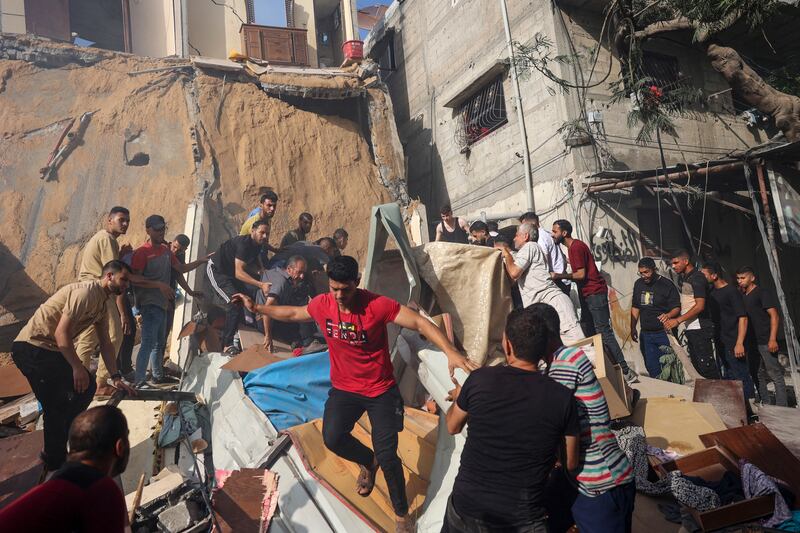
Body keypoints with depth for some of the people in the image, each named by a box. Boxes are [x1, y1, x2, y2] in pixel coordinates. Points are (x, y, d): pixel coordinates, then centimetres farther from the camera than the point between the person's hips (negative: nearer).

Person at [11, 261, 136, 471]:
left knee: (86, 386, 12)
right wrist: (77, 367, -21)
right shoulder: (87, 292, -19)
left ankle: (60, 438, 26)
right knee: (55, 406, -5)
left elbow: (106, 344, 16)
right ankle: (55, 460, 15)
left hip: (51, 349, 10)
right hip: (31, 348, -10)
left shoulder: (103, 304, 12)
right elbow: (61, 332, -25)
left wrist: (116, 378, 13)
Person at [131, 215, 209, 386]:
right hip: (149, 303, -9)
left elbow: (181, 268, 19)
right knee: (148, 343, -14)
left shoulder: (166, 250, 12)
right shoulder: (142, 252, -13)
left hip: (162, 303, 9)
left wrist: (202, 261, 13)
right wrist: (159, 286, -23)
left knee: (159, 343, 19)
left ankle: (158, 376, 32)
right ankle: (139, 382, -12)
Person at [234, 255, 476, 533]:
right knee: (332, 438, -16)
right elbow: (292, 313, 12)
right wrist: (256, 308, 13)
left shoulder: (377, 305, -24)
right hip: (343, 389, 4)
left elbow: (420, 323, -27)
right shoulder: (322, 304, -9)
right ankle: (368, 461, 21)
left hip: (381, 391, -4)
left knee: (387, 455, -4)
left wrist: (450, 351, -40)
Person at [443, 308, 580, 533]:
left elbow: (453, 427, 5)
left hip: (466, 510, 2)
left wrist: (458, 398, 24)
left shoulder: (480, 379, -15)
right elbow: (570, 463, -1)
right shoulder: (562, 398, -15)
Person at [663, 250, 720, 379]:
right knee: (696, 365, 12)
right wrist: (670, 315, 6)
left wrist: (677, 320, -21)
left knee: (706, 365, -7)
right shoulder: (681, 277, 13)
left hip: (700, 328, -9)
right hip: (689, 329, 9)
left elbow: (700, 306, -19)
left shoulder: (697, 278, -13)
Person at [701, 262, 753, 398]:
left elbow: (743, 318, -17)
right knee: (728, 377, 16)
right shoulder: (712, 291, 11)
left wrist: (739, 343, -23)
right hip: (720, 342, 8)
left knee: (741, 377, -5)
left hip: (732, 343, -8)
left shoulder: (732, 291, -12)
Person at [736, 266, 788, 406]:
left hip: (766, 341, -8)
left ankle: (781, 407, 0)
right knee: (758, 375, 13)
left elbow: (774, 316, -12)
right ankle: (765, 405, 22)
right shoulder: (742, 296, 15)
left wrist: (772, 339, -21)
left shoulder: (763, 293, -6)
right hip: (752, 342, 8)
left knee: (775, 375, -4)